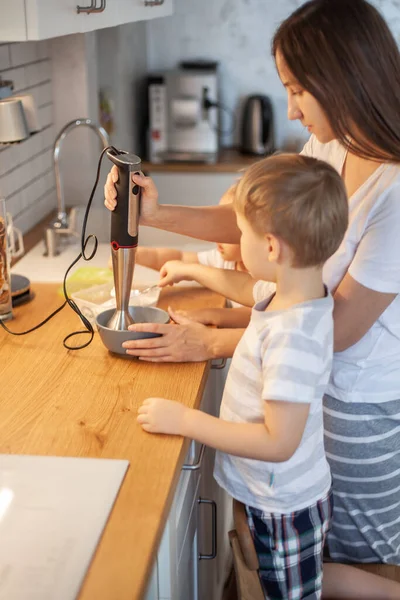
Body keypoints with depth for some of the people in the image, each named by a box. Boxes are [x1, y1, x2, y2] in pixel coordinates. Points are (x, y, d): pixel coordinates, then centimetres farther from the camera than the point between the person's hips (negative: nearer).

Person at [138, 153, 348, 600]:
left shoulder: (293, 336, -34)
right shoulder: (294, 292, -6)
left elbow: (279, 442, -32)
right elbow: (249, 287, 18)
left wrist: (184, 420, -26)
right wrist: (193, 271, 28)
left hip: (285, 510, -9)